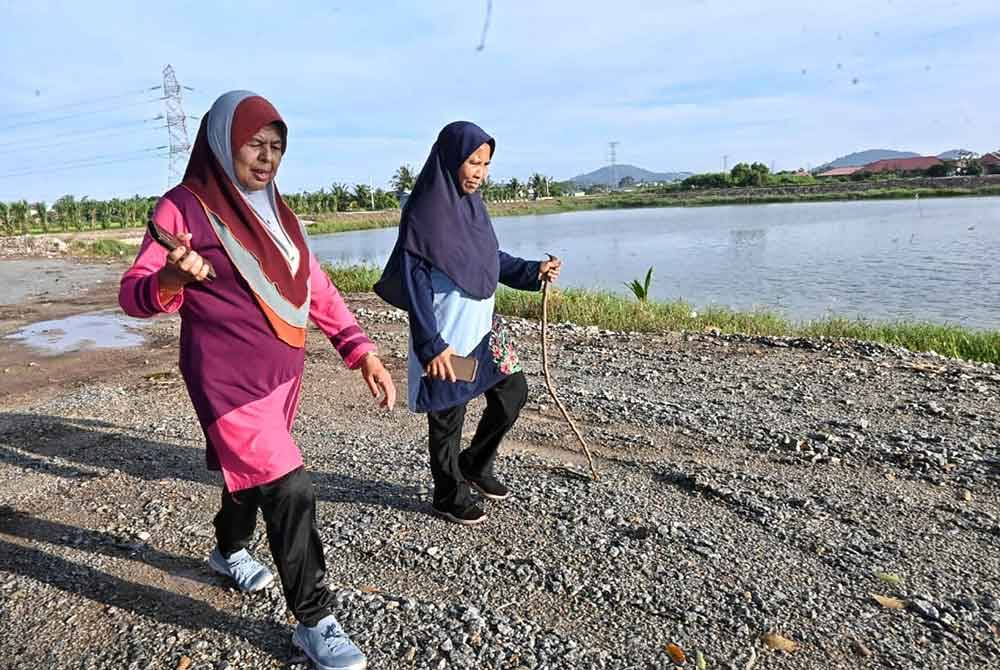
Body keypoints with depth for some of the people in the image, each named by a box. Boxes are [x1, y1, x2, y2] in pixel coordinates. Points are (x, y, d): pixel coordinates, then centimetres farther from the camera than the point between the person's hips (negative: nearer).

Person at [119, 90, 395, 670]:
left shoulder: (278, 212, 11)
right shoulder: (187, 206, -8)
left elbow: (318, 290, 10)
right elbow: (134, 294, -11)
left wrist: (362, 352, 0)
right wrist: (171, 279, -35)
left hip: (283, 370, 7)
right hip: (228, 377, -7)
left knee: (253, 466, 23)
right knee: (289, 488, -12)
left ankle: (230, 551, 51)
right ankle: (315, 621, 4)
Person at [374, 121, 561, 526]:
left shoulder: (472, 202, 6)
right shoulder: (425, 210, -17)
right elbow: (413, 282, -20)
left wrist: (533, 270, 4)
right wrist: (431, 344, -24)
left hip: (481, 324, 8)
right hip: (445, 334, -8)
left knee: (512, 391, 14)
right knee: (448, 416, 7)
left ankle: (475, 466, 35)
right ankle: (450, 497, 28)